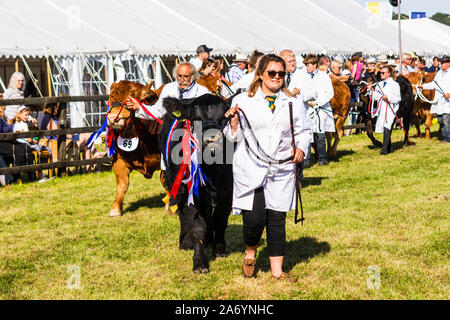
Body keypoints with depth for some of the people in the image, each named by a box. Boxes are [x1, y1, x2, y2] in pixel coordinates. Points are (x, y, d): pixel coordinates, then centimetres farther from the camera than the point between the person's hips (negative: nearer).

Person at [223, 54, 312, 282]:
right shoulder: (243, 101, 5)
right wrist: (234, 121, -13)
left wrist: (301, 148, -4)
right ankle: (250, 252, 22)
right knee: (254, 218, -10)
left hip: (281, 171, 2)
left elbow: (304, 132, 15)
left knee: (277, 220, 4)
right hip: (250, 169, -2)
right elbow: (235, 137, 7)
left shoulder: (293, 103, 11)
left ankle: (277, 270, 15)